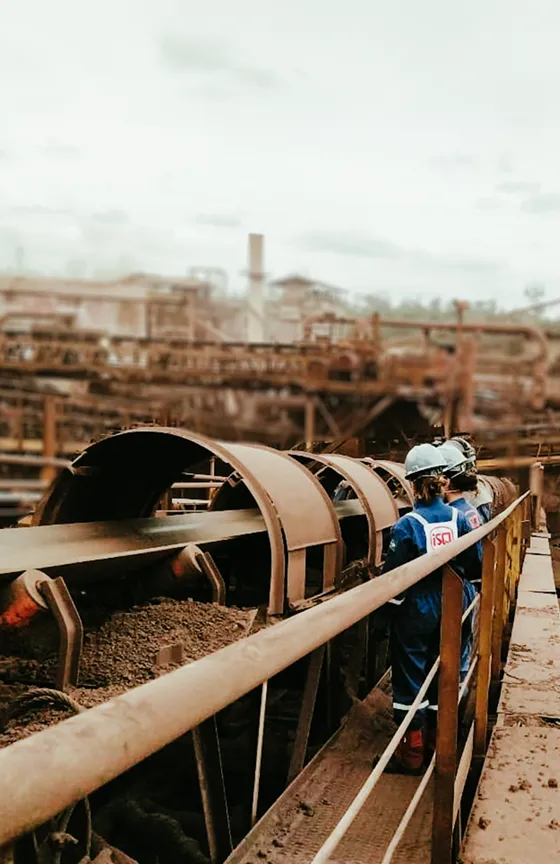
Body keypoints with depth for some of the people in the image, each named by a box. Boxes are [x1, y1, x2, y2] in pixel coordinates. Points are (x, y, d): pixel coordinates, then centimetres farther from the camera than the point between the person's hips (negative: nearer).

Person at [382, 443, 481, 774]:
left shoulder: (407, 526, -19)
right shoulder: (459, 518, -7)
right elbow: (475, 566, 1)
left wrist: (391, 600, 1)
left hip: (415, 613, -5)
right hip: (449, 610, 5)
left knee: (410, 678, 7)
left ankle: (412, 753, 13)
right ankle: (435, 737, 34)